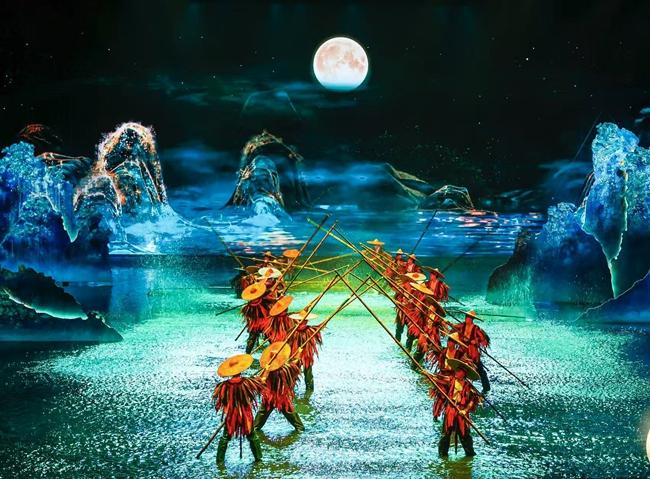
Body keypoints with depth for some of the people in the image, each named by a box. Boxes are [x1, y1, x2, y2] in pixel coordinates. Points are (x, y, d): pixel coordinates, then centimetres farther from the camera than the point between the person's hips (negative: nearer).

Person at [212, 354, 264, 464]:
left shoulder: (224, 386, -13)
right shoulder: (247, 382, -16)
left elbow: (219, 401, 1)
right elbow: (261, 381, -1)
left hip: (230, 416, 0)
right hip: (246, 416, 0)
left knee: (225, 438, 16)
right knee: (253, 437, 19)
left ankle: (220, 460, 17)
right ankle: (258, 458, 25)